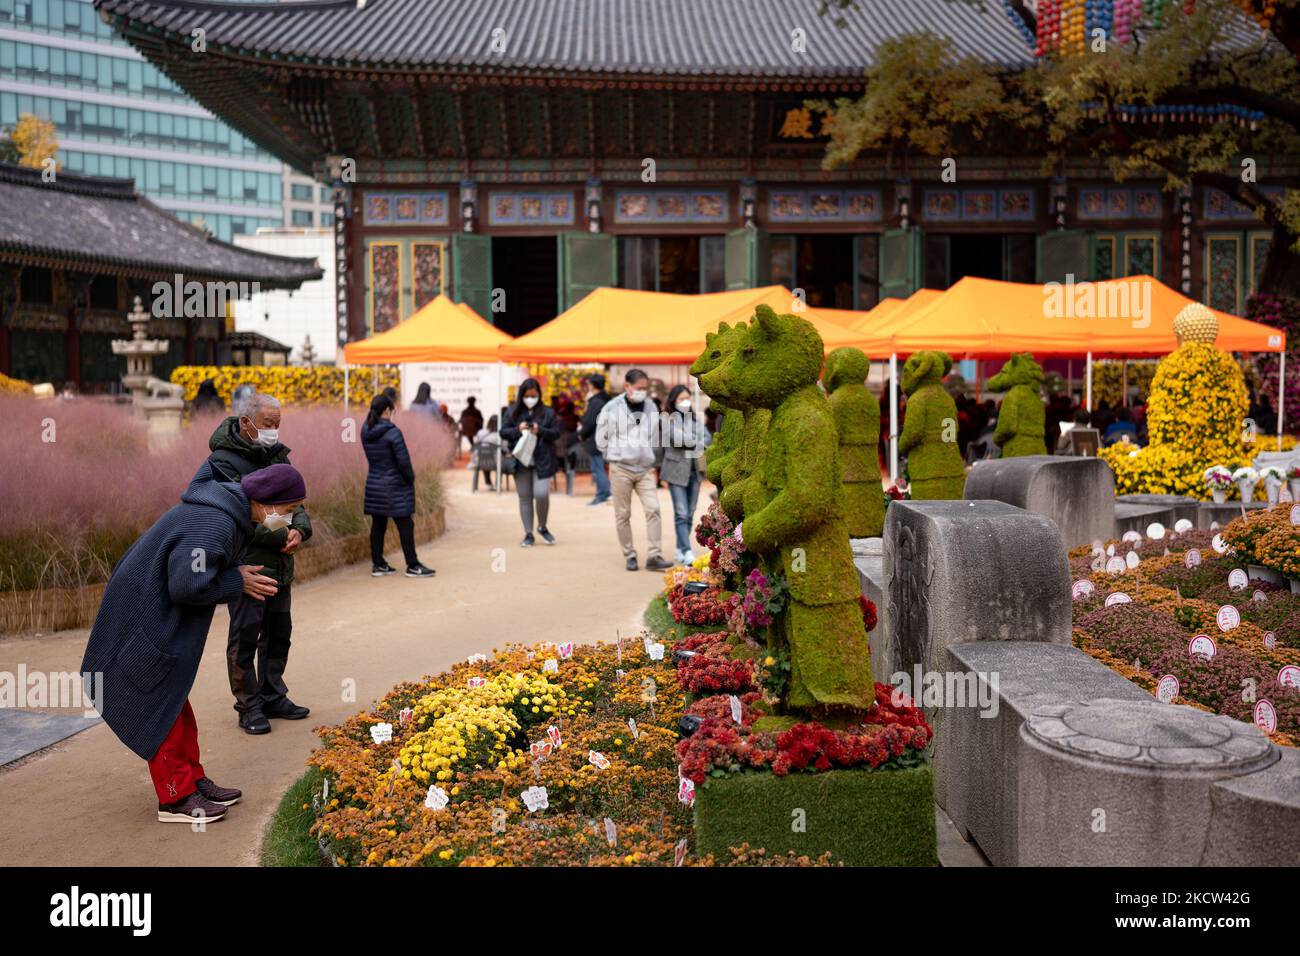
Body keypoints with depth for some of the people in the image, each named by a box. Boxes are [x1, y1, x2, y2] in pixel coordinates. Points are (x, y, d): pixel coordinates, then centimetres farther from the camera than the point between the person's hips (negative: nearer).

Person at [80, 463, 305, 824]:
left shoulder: (230, 507, 1)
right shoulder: (213, 525, -29)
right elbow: (187, 586, -31)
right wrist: (238, 582, -18)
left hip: (162, 615, 10)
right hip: (145, 617, -10)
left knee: (174, 697, 16)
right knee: (160, 705, -1)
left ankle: (192, 779, 27)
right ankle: (176, 797, 9)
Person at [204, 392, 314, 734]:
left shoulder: (277, 453, 10)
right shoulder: (223, 461, -14)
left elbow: (296, 498, 9)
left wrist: (299, 529, -12)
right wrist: (280, 537, -18)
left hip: (280, 566, 8)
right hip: (246, 567, -7)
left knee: (278, 634, 16)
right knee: (245, 639, 3)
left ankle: (273, 697, 30)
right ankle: (249, 707, 14)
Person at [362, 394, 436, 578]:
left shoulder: (366, 431, 1)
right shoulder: (392, 432, -18)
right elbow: (403, 461, -17)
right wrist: (410, 478, -1)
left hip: (373, 484, 7)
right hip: (394, 485, -7)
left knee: (378, 525, 12)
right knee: (405, 525, 1)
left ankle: (378, 565, 18)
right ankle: (413, 566, 5)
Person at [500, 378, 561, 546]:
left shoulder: (547, 412, 2)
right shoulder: (512, 412, 6)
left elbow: (556, 432, 1)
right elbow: (503, 432, 5)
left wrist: (540, 430, -16)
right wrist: (517, 430, -13)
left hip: (542, 461, -2)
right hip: (520, 461, 2)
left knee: (541, 494, -13)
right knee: (525, 498, 5)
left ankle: (542, 527, 13)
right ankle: (528, 534, 13)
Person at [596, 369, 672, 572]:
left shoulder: (651, 408, 5)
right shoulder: (612, 408, -7)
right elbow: (601, 439, 3)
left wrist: (648, 458, 13)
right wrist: (617, 456, 7)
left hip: (645, 469, 3)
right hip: (620, 469, -3)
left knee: (653, 509, -9)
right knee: (623, 515, 3)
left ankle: (654, 556, -7)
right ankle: (630, 556, 14)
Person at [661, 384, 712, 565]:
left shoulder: (697, 417, 11)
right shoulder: (670, 420, -4)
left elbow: (707, 437, 3)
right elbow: (680, 439, -16)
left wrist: (695, 445, -15)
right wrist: (699, 444, -4)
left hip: (695, 470, 5)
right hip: (677, 470, -5)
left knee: (689, 514, 8)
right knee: (681, 514, -9)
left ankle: (680, 550, 19)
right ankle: (687, 552, -11)